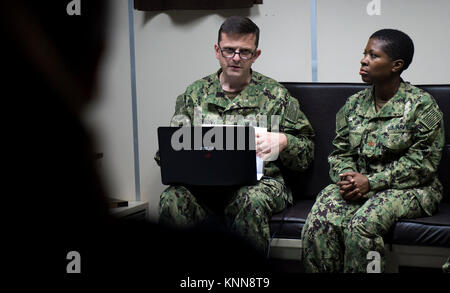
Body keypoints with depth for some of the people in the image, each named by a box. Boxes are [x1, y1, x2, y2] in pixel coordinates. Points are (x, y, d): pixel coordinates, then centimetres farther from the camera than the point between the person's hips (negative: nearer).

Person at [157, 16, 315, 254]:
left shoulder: (274, 94, 13)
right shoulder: (195, 93, 18)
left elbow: (306, 150, 12)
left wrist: (283, 141, -10)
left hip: (258, 181, -1)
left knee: (250, 201, -37)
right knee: (172, 201, -31)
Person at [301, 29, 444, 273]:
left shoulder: (421, 104, -3)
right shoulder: (354, 104, 14)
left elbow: (423, 161, -9)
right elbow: (340, 152, 15)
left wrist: (371, 182, -16)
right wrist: (347, 177, -9)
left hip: (406, 188, -4)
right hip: (357, 184, 4)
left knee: (361, 226, -33)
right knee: (319, 223, -25)